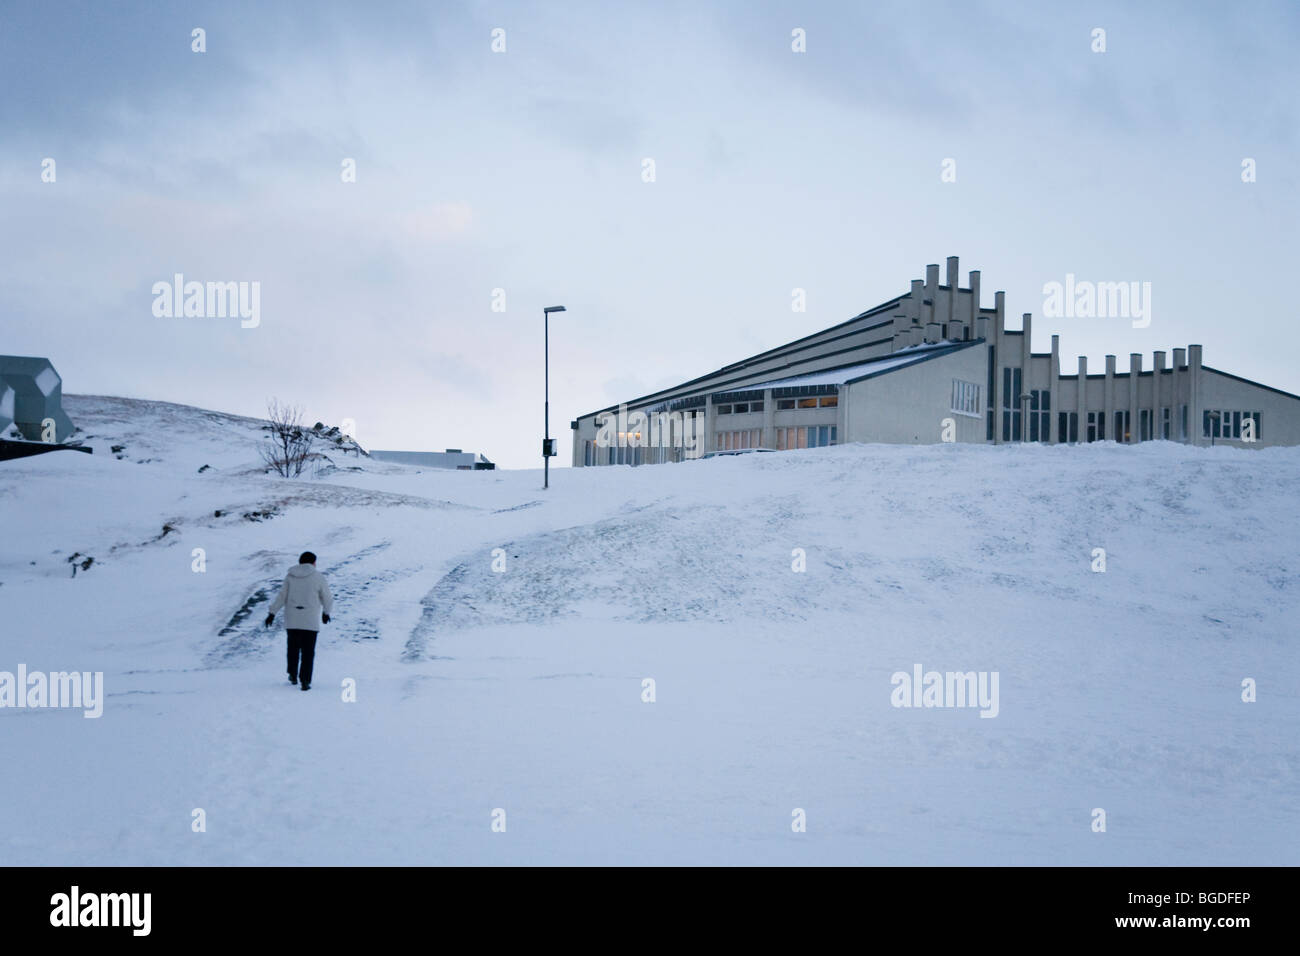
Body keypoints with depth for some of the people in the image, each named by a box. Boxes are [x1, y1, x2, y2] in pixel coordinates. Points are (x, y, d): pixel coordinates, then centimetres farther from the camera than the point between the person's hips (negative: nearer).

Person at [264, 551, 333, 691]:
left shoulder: (290, 576, 3)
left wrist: (272, 613, 5)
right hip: (311, 620, -3)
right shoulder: (318, 577, -3)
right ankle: (305, 680, -8)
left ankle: (293, 676, 26)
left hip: (292, 619, 3)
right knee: (308, 651, 1)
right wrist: (326, 613, 19)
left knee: (293, 646, 20)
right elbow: (327, 598, 2)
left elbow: (282, 596, 1)